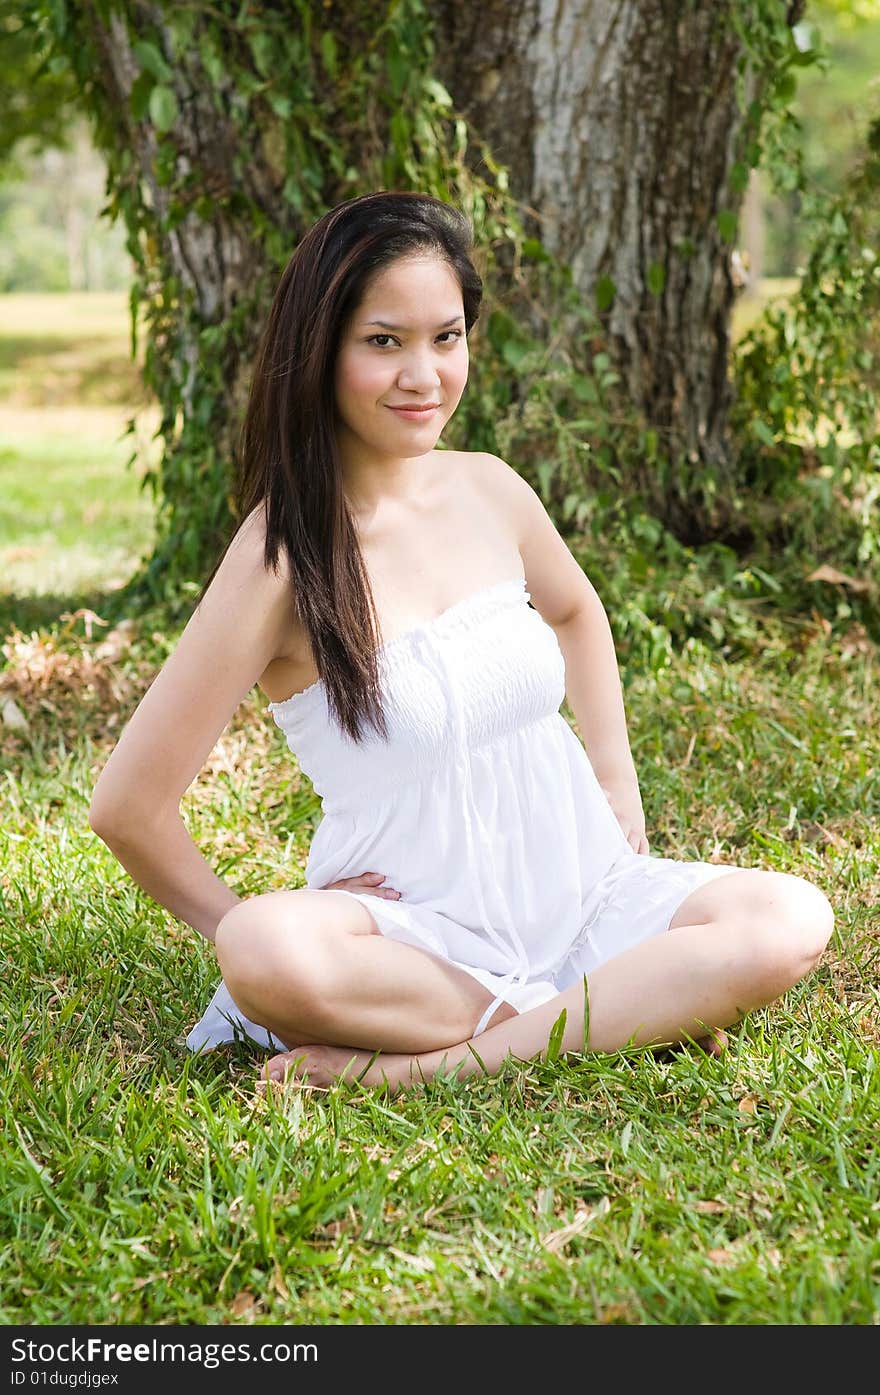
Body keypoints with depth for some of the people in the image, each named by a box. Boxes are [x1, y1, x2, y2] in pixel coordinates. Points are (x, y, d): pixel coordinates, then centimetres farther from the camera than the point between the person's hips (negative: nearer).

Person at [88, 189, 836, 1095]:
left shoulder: (489, 490, 2)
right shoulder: (283, 557, -14)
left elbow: (576, 612, 26)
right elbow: (126, 804, -13)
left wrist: (618, 786, 16)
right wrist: (242, 931, -7)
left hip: (580, 893, 5)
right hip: (418, 931, -5)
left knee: (790, 921, -19)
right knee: (273, 953, -37)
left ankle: (427, 1064, -22)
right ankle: (633, 1011, -19)